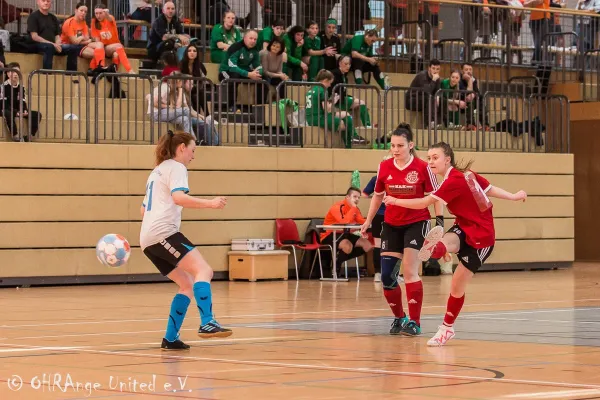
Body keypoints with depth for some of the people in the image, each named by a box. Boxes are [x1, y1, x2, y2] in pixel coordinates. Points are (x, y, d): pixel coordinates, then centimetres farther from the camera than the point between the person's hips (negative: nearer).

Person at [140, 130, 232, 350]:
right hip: (164, 233, -10)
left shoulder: (158, 171, 29)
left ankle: (170, 339, 5)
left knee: (188, 285, 12)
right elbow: (179, 197, -19)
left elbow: (144, 209, 37)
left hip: (148, 239, 10)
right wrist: (210, 203, -25)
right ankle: (207, 323, -40)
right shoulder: (176, 167, 1)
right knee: (203, 270, -21)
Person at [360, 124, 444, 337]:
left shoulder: (422, 167, -12)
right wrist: (368, 221, 14)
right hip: (391, 225, 4)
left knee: (410, 271, -14)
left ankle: (414, 321, -8)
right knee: (386, 275, 1)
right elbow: (378, 195, 13)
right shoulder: (384, 167, -1)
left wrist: (439, 220, -11)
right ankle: (399, 318, 19)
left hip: (416, 223, -4)